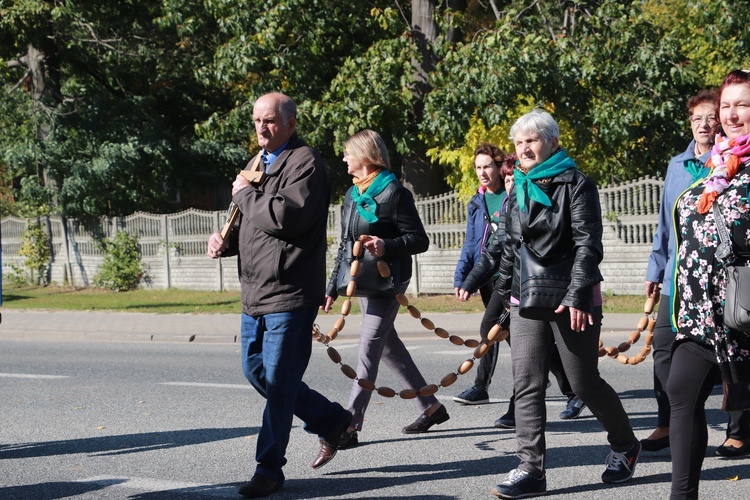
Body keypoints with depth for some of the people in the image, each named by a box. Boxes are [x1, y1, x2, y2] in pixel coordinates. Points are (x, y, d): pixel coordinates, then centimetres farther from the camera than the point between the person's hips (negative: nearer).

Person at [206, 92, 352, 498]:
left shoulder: (304, 163, -11)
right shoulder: (262, 163, 20)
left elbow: (285, 215, -26)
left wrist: (245, 195, -11)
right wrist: (225, 241, 6)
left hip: (289, 294, -10)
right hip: (255, 292, 10)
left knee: (278, 381, -5)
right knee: (256, 371, 15)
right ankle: (330, 421, 29)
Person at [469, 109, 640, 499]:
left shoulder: (576, 185, -6)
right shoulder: (517, 190, 14)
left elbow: (588, 244, -13)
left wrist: (577, 295, -21)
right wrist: (504, 290, 20)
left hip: (572, 303, -6)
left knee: (583, 382, 2)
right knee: (527, 385, -3)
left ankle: (625, 445, 25)